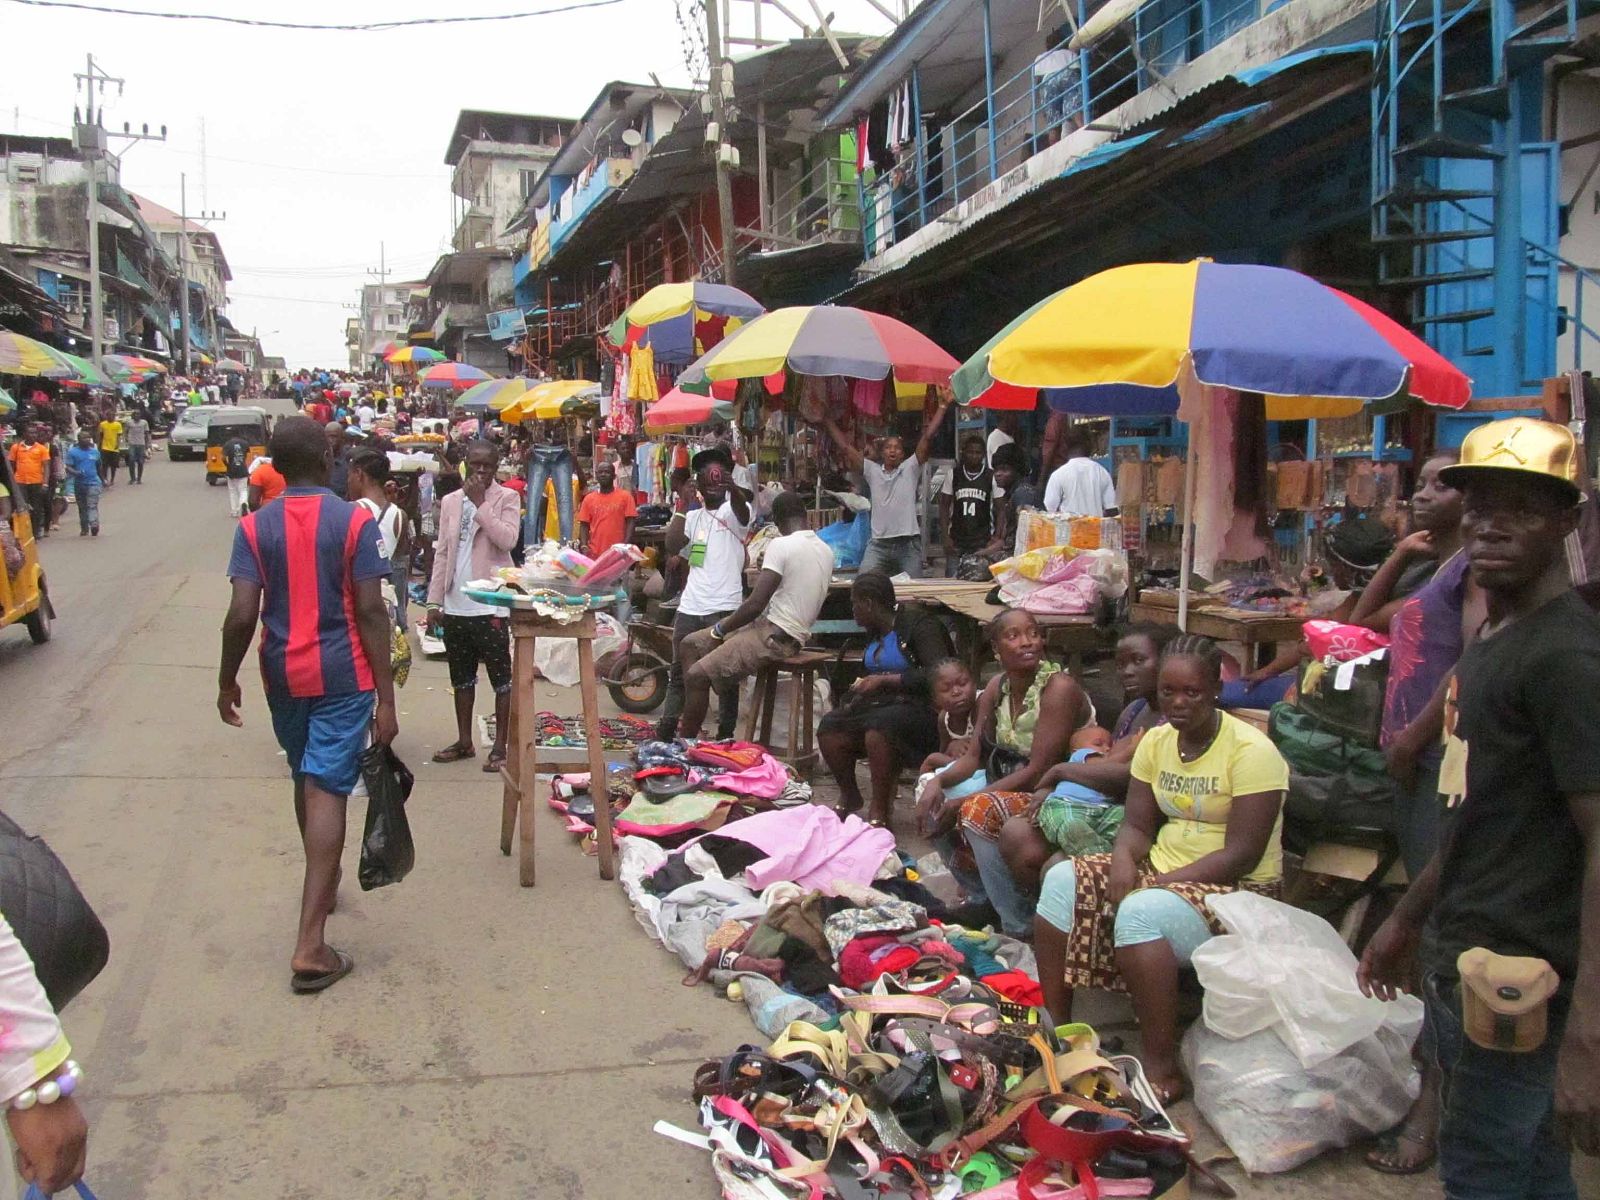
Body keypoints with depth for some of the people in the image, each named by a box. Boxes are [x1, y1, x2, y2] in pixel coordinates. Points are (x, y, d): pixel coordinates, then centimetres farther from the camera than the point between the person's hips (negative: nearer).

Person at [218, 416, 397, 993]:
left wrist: (227, 679, 7)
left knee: (306, 781, 23)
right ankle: (310, 946, -10)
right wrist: (386, 696, -9)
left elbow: (242, 615, -8)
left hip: (284, 675, 3)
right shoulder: (354, 521, -8)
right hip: (343, 676, -3)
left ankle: (324, 883, 44)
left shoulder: (255, 527, -2)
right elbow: (371, 612, -12)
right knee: (326, 791, -5)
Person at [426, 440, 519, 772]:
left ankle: (500, 745, 5)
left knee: (501, 676, 0)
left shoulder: (506, 498, -2)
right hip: (455, 604, 6)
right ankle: (464, 741, 25)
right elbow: (443, 552, 11)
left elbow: (508, 539, -18)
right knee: (461, 676, 14)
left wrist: (480, 504, -16)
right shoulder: (451, 501, 11)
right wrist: (435, 599, 6)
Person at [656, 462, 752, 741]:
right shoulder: (693, 516, 14)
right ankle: (667, 726, 22)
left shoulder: (734, 513, 0)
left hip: (724, 608, -5)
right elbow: (673, 548, -1)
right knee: (679, 671, 13)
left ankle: (726, 732, 8)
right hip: (690, 607, 5)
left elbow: (741, 507, -26)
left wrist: (733, 488, -49)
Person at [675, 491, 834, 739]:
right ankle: (689, 723, 12)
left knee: (697, 676, -14)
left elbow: (756, 604, -19)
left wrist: (721, 628, -5)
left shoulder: (781, 545, -16)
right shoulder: (826, 550, 9)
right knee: (692, 643, 13)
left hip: (774, 635, -9)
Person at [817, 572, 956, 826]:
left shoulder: (917, 623, -11)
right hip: (882, 703, 8)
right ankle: (849, 796, 7)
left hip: (920, 708, -8)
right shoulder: (877, 631, 14)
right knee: (829, 727, -16)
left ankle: (880, 811, -25)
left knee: (879, 724, -37)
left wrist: (884, 680, -21)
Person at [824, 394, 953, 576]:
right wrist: (828, 418, 11)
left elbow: (927, 437, 0)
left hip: (909, 544, -1)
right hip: (878, 544, 1)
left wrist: (942, 406, -4)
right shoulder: (872, 470, 10)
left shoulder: (910, 468, 6)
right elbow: (845, 447, 10)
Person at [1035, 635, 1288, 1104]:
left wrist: (1157, 884, -23)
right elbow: (1136, 824, 6)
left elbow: (1241, 855, -20)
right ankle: (1055, 1028, -3)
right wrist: (1123, 860, -17)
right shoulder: (1156, 740, 5)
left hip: (1237, 889, -7)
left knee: (1140, 913, -34)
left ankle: (1162, 1071, -22)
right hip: (1160, 871, 7)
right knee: (1062, 881, -12)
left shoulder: (1250, 750, -16)